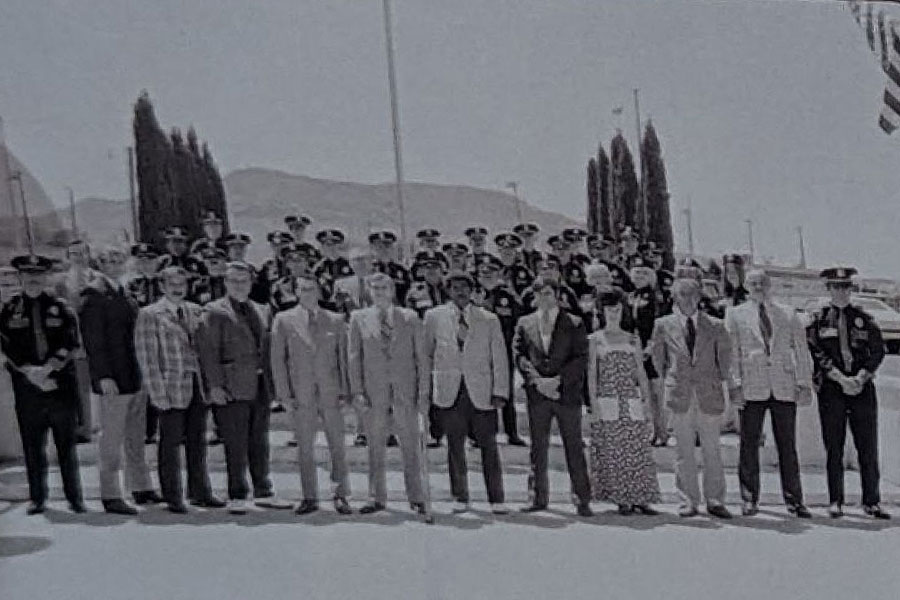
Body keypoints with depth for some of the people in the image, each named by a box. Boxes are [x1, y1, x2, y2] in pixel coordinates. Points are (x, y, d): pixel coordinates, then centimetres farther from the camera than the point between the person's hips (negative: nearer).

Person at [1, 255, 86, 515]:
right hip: (26, 386, 1)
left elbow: (71, 343, -3)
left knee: (67, 443, 4)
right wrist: (31, 373, -11)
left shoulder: (60, 307, 4)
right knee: (32, 445, 6)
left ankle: (74, 496, 13)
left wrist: (47, 368, -14)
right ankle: (38, 498, 18)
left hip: (62, 383, -1)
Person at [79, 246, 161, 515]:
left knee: (136, 436, 15)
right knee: (112, 438, 1)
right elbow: (93, 341, -15)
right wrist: (103, 376, -21)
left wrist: (145, 370, 15)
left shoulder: (125, 294, 14)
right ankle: (110, 496, 11)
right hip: (113, 380, -8)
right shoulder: (94, 296, -10)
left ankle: (141, 488, 26)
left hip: (136, 376, 8)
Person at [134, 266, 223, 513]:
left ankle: (200, 493, 25)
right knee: (171, 444, 3)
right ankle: (173, 498, 16)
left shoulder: (195, 311, 12)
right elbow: (146, 356, -8)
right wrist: (158, 392, -12)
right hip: (172, 388, -5)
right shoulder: (149, 315, -4)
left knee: (198, 442, 13)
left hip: (198, 386, 5)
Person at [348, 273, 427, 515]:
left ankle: (416, 498, 13)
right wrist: (357, 391, -3)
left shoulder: (410, 317, 6)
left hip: (406, 391, 0)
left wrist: (424, 392, -2)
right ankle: (377, 498, 17)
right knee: (375, 447, 6)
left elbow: (421, 356, 5)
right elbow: (354, 357, 6)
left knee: (411, 446, 3)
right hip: (374, 392, 1)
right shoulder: (359, 318, 7)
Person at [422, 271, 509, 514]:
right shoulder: (434, 317, 6)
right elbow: (426, 355, 9)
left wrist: (500, 392, -4)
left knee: (489, 446, 2)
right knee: (455, 446, 6)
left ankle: (496, 499, 12)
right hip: (448, 393, 0)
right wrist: (425, 390, 5)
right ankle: (460, 498, 19)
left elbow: (499, 359, 4)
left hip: (481, 393, 0)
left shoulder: (489, 320, 5)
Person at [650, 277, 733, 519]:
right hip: (679, 395, 0)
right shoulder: (663, 325, 3)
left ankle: (714, 501, 16)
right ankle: (688, 501, 12)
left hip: (709, 393, 1)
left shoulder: (714, 326, 4)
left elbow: (725, 353, 18)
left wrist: (722, 377, 16)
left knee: (712, 450, 5)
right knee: (684, 451, 4)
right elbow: (658, 355, 15)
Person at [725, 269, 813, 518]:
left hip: (784, 388, 1)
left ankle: (794, 500, 13)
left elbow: (801, 350, 10)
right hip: (751, 388, -1)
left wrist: (805, 383, 1)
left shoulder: (788, 314, 13)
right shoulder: (735, 314, 9)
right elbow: (730, 352, 4)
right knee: (749, 445, 2)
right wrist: (734, 385, -5)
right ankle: (749, 500, 10)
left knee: (787, 446, 4)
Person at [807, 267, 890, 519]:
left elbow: (878, 351, 4)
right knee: (834, 448, 3)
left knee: (868, 447, 2)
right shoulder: (818, 319, 4)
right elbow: (817, 354, -3)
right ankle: (835, 502, 11)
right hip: (830, 390, -1)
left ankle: (871, 502, 12)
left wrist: (860, 379, -8)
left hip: (863, 387, 2)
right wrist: (841, 379, -12)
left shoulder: (864, 318, 9)